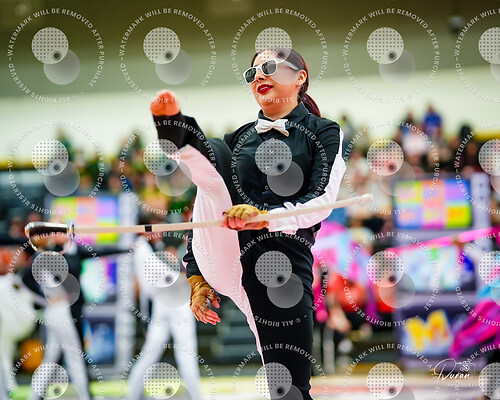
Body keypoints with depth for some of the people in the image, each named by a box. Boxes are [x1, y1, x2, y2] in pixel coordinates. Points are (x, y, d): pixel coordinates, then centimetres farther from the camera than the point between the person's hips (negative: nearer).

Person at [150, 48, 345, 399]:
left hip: (285, 261, -2)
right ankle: (178, 136, -52)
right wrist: (196, 274, 12)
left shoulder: (324, 133, 10)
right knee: (214, 153, -19)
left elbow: (322, 200, -7)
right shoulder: (238, 139, 22)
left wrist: (265, 216, -24)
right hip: (224, 258, 3)